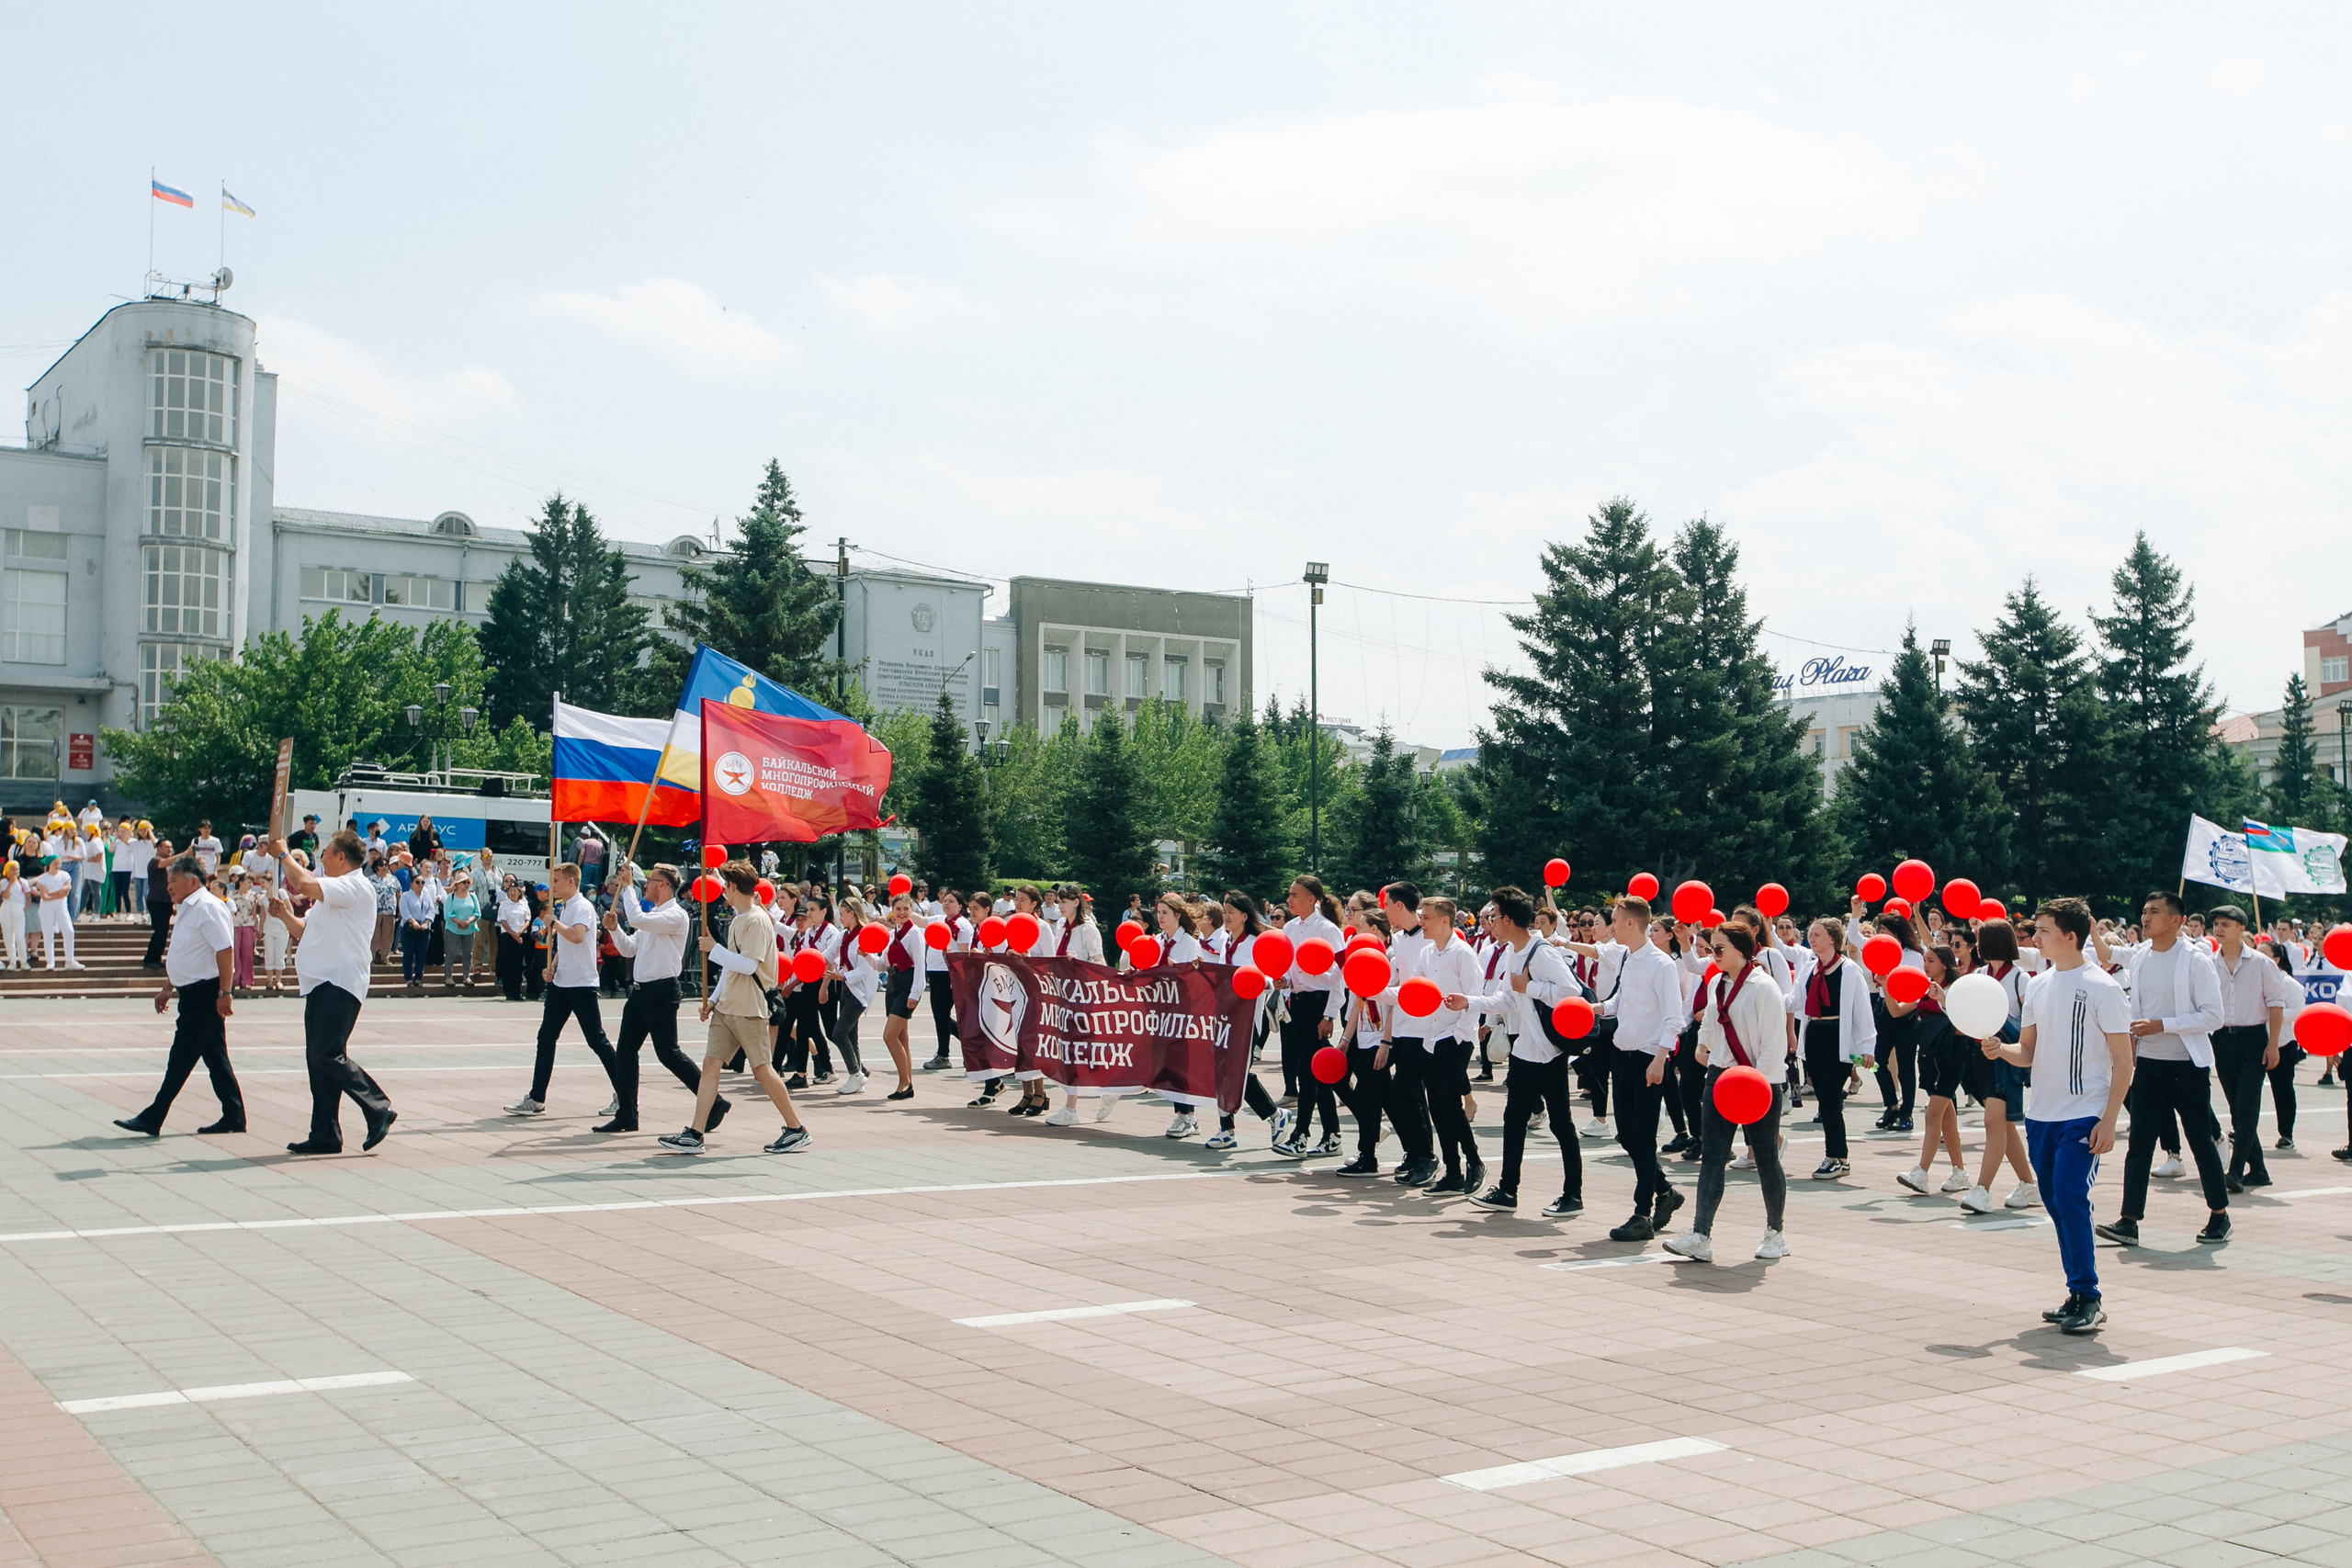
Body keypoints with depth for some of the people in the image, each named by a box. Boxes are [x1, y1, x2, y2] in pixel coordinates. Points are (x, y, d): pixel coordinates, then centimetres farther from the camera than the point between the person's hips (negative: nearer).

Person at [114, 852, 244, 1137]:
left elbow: (225, 951, -22)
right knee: (214, 1057, 11)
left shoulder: (208, 907, -15)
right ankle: (234, 1117, 15)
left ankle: (153, 1119, -4)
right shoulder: (188, 909, 16)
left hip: (205, 994, -10)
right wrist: (167, 988, 24)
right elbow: (179, 957, 25)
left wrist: (224, 993, -24)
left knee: (181, 1058, -6)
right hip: (192, 993, 10)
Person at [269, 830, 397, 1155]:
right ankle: (325, 1135, 10)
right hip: (321, 984, 11)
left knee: (327, 1055, -18)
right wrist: (285, 913, 9)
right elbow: (304, 931, 27)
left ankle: (379, 1110, -11)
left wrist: (283, 854, -7)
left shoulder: (355, 887, -10)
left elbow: (304, 883, -23)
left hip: (340, 984, -11)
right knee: (317, 1059, 7)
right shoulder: (330, 895, 24)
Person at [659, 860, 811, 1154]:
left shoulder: (757, 920, -12)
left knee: (762, 1069, -5)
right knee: (711, 1064, 1)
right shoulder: (737, 921, 17)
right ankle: (695, 1135, 0)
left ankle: (797, 1129, 6)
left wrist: (714, 948, -13)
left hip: (749, 1009, -9)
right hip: (726, 1007, 9)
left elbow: (748, 965, -21)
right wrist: (714, 998, 13)